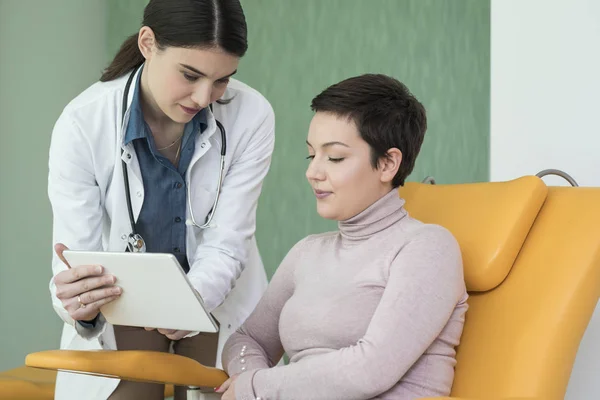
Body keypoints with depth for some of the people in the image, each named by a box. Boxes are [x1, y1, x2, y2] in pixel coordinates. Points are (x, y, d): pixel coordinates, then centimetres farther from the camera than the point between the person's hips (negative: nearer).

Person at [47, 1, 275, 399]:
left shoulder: (252, 116, -23)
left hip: (218, 298, 1)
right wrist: (78, 304, -48)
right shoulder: (82, 124, -24)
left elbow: (227, 246, -21)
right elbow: (77, 257, -24)